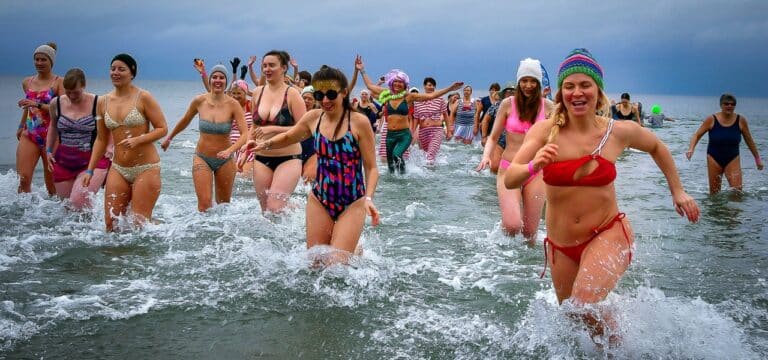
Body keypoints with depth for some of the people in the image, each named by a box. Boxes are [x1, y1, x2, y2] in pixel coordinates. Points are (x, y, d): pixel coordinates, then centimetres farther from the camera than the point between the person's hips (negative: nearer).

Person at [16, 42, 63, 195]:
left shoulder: (59, 82, -2)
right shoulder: (27, 82, 13)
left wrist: (38, 105, -22)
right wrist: (21, 126, 33)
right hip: (29, 135, 4)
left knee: (52, 182, 1)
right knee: (23, 179, -8)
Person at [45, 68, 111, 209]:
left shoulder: (98, 104, -9)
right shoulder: (56, 103, 4)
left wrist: (109, 147, -8)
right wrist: (48, 150, 17)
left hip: (92, 161, -5)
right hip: (63, 162, 5)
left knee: (78, 202, -22)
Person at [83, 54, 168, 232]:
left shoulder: (143, 98, -7)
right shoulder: (103, 102, 7)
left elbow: (162, 128, -7)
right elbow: (101, 139, 14)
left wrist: (137, 140, -22)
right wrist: (90, 170, 10)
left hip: (146, 169, -5)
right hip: (118, 170, 5)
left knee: (140, 223, -5)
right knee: (111, 224, 1)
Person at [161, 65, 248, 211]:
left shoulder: (233, 105, -12)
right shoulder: (199, 101, -6)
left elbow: (245, 134, -20)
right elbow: (185, 121, 13)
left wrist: (230, 151, -36)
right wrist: (169, 138, 24)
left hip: (225, 160, 0)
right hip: (202, 158, 0)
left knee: (224, 204, 14)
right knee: (204, 203, -12)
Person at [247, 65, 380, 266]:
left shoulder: (359, 122, -12)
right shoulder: (313, 118, 0)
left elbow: (371, 168, -9)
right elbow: (288, 137, 20)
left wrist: (368, 198, -25)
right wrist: (266, 144, 0)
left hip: (352, 204, -4)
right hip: (319, 200, 4)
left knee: (336, 264, -10)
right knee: (315, 262, 7)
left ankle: (357, 250, 23)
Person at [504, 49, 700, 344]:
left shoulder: (620, 132, -10)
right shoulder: (545, 130, -13)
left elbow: (657, 148, 13)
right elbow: (509, 180, -21)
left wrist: (677, 191, 13)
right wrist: (533, 166, -41)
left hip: (607, 235, -2)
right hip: (560, 244, 3)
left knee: (584, 306, -27)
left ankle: (617, 346, 4)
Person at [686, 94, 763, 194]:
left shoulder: (741, 120, -4)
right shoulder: (711, 120, -9)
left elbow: (749, 141, 7)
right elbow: (697, 135, -4)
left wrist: (757, 158, 13)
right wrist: (691, 149, -22)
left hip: (732, 159, 1)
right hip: (714, 158, -1)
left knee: (737, 190, -12)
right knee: (714, 193, 5)